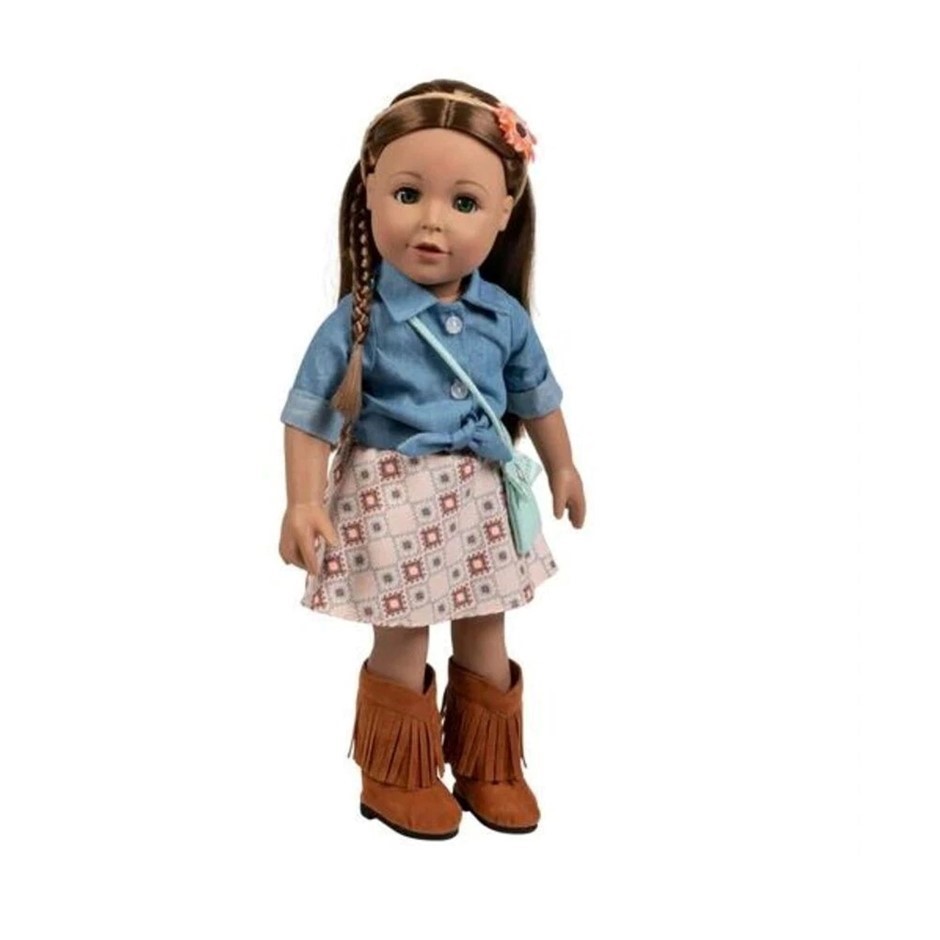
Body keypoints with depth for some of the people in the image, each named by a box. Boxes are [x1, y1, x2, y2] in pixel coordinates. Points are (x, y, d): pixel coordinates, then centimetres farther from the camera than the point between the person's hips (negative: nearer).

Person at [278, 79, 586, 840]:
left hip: (481, 494, 5)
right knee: (403, 641, 6)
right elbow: (310, 412, -11)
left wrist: (562, 467, 22)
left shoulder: (504, 315, -2)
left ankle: (489, 769, 34)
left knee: (485, 638, 16)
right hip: (393, 497, -4)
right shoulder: (360, 319, -15)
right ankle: (399, 777, 27)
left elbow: (536, 394, 14)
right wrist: (304, 501, -17)